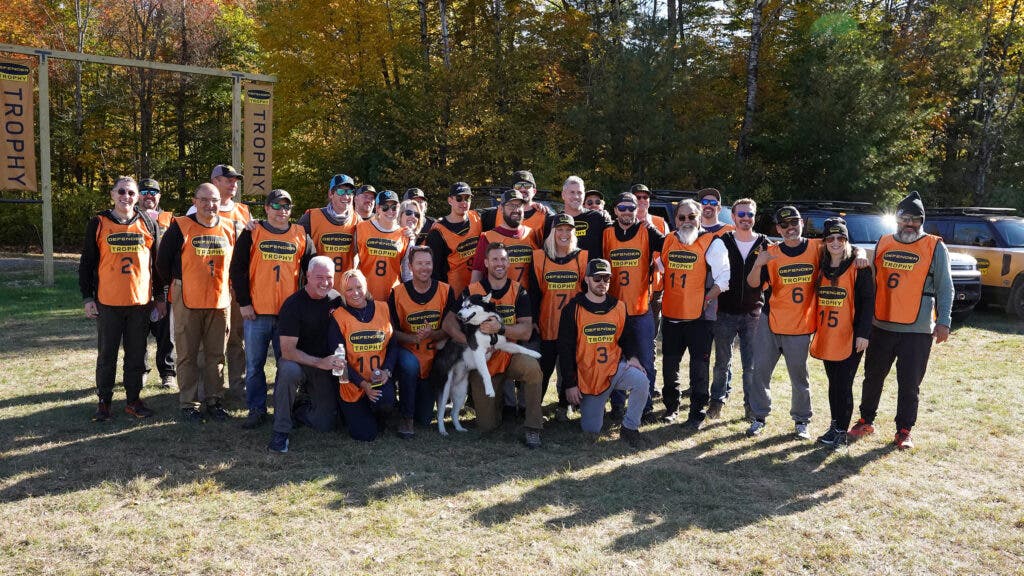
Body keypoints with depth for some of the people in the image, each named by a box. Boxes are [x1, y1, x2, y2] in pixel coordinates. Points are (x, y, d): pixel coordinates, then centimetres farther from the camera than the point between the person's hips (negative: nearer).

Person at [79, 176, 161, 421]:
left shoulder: (148, 223, 6)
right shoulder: (98, 224, 2)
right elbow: (87, 263, 4)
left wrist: (159, 296, 9)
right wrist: (87, 297, -1)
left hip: (141, 300, 1)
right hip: (108, 302, -1)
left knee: (137, 353, 8)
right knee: (107, 354, 7)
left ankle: (133, 399, 19)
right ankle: (104, 401, 18)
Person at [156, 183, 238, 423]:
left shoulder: (230, 228, 5)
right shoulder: (180, 227, -6)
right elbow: (162, 261, 1)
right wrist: (173, 285, 7)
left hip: (220, 301, 3)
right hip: (187, 302, -3)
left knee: (216, 355, 10)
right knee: (187, 355, 4)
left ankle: (214, 401, 21)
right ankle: (188, 404, 13)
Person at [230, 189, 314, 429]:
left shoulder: (301, 236, 8)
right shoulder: (252, 233, 3)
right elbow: (237, 268, 1)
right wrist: (243, 302, -4)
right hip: (256, 311, -1)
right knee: (254, 365, 6)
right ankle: (256, 410, 18)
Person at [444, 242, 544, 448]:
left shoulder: (518, 292, -2)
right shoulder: (472, 291, -2)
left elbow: (526, 332, -11)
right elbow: (448, 323, -7)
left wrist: (500, 328, -28)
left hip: (510, 356, 0)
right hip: (482, 361, 0)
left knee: (532, 367, -36)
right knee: (486, 425, -3)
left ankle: (533, 428, -19)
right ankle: (500, 396, 33)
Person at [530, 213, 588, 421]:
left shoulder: (582, 257, 2)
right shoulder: (539, 257, 1)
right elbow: (534, 292, 2)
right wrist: (534, 321, -1)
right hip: (547, 325, 0)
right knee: (543, 368, 5)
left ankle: (564, 406, 25)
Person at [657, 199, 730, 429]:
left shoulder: (712, 243, -7)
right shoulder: (668, 241, 8)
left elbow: (723, 277, -11)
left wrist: (706, 300, -15)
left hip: (699, 316, -5)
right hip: (670, 314, 5)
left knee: (699, 365, 1)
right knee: (669, 363, 15)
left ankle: (697, 414, 11)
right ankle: (671, 406, 32)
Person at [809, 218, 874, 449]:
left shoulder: (859, 268, -7)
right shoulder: (822, 268, 10)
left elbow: (867, 301, -10)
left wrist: (863, 333, -16)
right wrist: (816, 331, 13)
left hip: (850, 338, -5)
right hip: (826, 337, 5)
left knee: (843, 385, -1)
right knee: (833, 383, 14)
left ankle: (841, 431, 10)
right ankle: (834, 425, 25)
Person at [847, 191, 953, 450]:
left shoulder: (935, 247, -2)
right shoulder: (883, 243, 7)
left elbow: (945, 288, -1)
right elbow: (871, 280, 14)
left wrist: (943, 321, -9)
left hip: (918, 331, -3)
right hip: (881, 326, 3)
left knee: (909, 384, 4)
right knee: (872, 377, 12)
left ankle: (904, 431, 16)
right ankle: (866, 421, 27)